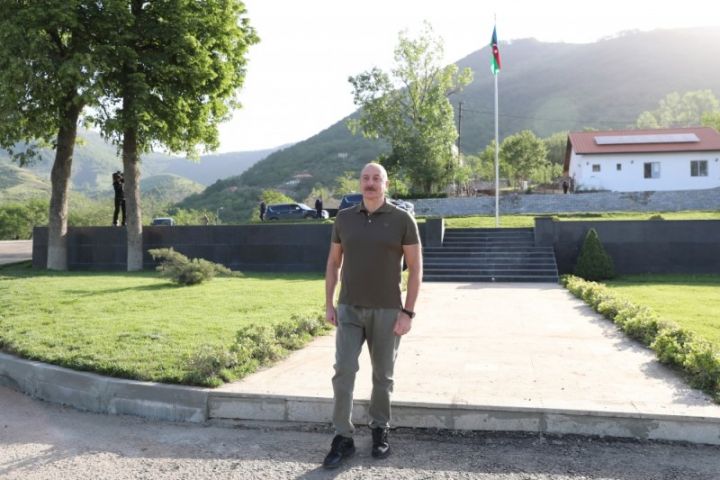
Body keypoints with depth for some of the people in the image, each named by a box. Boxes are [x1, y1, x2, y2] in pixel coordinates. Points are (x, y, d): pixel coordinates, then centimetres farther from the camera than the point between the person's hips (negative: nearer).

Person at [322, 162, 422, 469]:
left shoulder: (402, 220, -6)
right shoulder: (344, 218, 3)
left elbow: (415, 268, -5)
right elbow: (333, 263, 10)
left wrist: (408, 312, -11)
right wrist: (328, 304, 4)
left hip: (387, 311, -2)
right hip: (349, 310, 2)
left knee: (383, 375, 9)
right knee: (343, 372, -5)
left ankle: (380, 430, 28)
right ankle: (343, 438, 7)